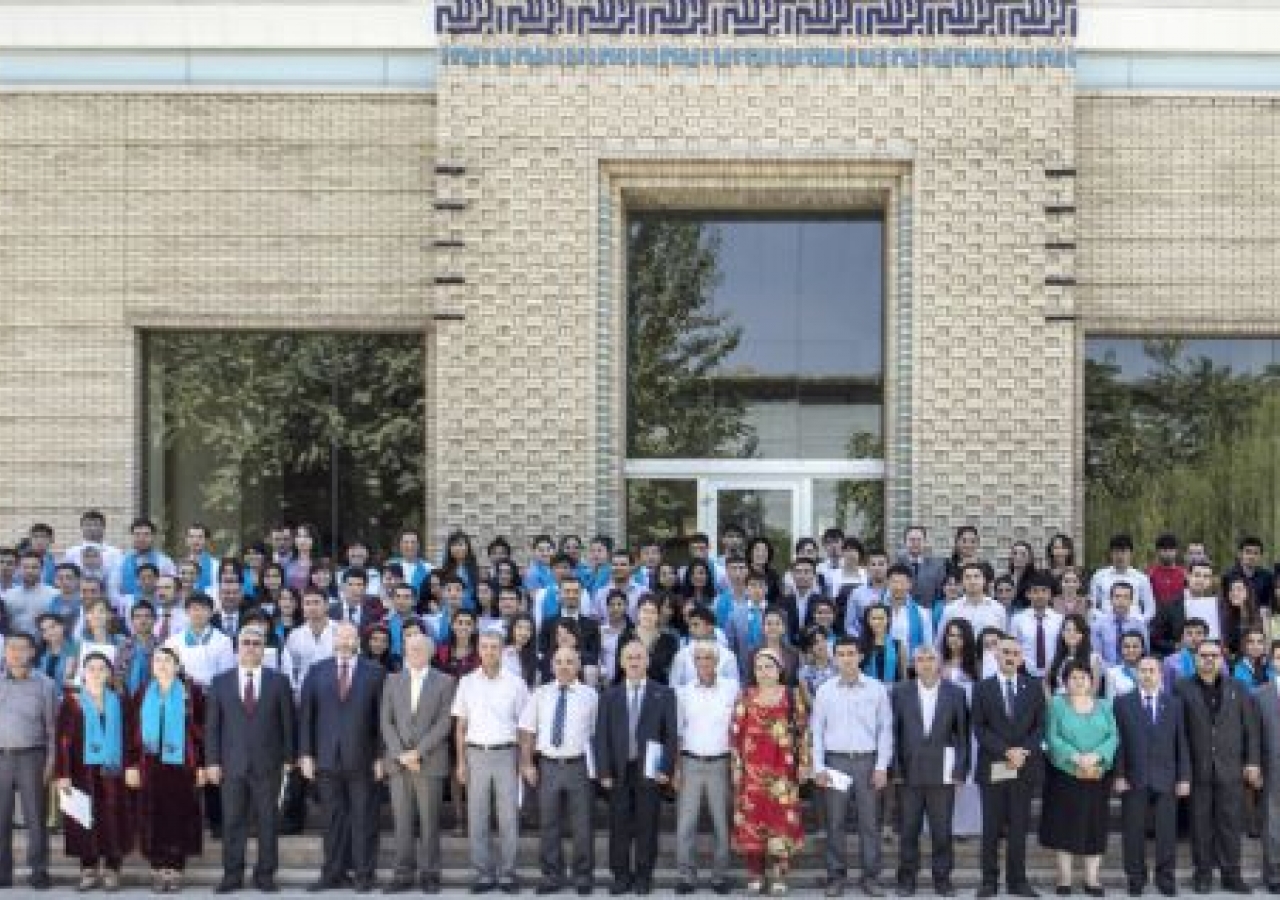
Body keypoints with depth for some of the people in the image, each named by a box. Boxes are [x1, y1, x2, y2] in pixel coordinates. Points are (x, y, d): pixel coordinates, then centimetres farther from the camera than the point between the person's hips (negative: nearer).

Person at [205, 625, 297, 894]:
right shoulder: (221, 682, 7)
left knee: (267, 822, 3)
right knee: (232, 822, 3)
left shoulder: (278, 682, 5)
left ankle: (265, 875, 11)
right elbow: (212, 725, 5)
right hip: (232, 764, 1)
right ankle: (232, 875, 11)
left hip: (267, 764, -1)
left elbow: (287, 722, 5)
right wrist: (212, 761, -1)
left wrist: (287, 758, 1)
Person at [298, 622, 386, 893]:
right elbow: (306, 714, 6)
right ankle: (333, 874, 13)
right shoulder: (317, 671, 8)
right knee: (333, 819, 6)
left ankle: (364, 875, 9)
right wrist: (305, 753, 0)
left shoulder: (374, 672, 2)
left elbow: (382, 716, 0)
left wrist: (381, 756, -5)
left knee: (363, 818, 2)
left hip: (361, 758, -2)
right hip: (327, 757, 2)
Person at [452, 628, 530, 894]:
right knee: (477, 818, 3)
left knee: (509, 819, 0)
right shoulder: (467, 683, 5)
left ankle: (507, 873, 9)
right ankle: (484, 874, 12)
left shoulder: (515, 683, 1)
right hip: (476, 754, 1)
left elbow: (524, 727, 3)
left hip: (506, 754, -1)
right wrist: (461, 762, 4)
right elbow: (461, 726, 8)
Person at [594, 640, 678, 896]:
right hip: (618, 771, 1)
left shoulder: (663, 694, 5)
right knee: (619, 826, 3)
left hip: (649, 770, -1)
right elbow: (601, 736, 5)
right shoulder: (609, 696, 10)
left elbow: (671, 734, 2)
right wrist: (604, 772, -3)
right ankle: (621, 875, 12)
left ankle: (643, 876, 13)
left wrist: (666, 769, -7)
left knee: (647, 826, 3)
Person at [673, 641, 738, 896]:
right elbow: (677, 731, 7)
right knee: (685, 824, 0)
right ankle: (687, 875, 9)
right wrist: (676, 768, 4)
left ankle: (720, 875, 16)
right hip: (691, 762, 1)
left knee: (722, 824, 5)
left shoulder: (731, 688, -3)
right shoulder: (684, 692, 3)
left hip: (720, 763, -1)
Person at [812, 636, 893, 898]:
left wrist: (882, 766, -3)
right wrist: (818, 767, -1)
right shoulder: (825, 691, 4)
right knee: (835, 822, 3)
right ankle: (836, 876, 11)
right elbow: (816, 730, 5)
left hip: (867, 760, 0)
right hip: (836, 761, 1)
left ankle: (871, 877, 9)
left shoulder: (876, 689, 2)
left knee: (869, 822, 2)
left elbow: (886, 730, 3)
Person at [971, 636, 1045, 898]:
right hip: (992, 767, -1)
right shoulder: (983, 688, 4)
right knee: (992, 827, 2)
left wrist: (1024, 752, -9)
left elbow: (1040, 726, 6)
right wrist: (1006, 752, -12)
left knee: (1019, 826, 3)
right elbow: (980, 728, -2)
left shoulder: (1034, 687, 9)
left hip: (1024, 766, 1)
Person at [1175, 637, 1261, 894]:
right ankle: (1203, 873, 11)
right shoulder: (1183, 689, 1)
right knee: (1201, 824, 3)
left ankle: (1231, 874, 11)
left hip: (1231, 769, 2)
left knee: (1231, 823, 3)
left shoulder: (1237, 689, 9)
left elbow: (1251, 727, 8)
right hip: (1198, 769, -1)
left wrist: (1253, 762, 2)